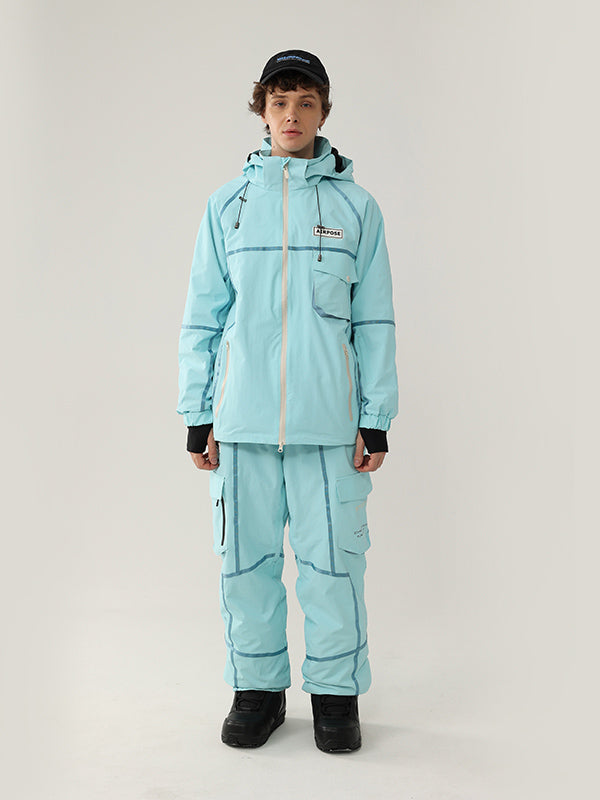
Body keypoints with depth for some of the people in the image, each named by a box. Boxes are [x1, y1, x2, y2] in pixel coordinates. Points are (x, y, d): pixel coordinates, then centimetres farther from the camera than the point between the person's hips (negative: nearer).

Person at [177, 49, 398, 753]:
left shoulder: (356, 206, 7)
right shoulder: (228, 204, 10)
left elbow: (374, 323, 6)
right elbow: (203, 316, 9)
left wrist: (376, 420, 1)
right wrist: (197, 415, 5)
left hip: (328, 418, -1)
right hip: (242, 419, 1)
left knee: (331, 561, 3)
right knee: (246, 559, 7)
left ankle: (336, 693, 21)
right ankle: (257, 688, 25)